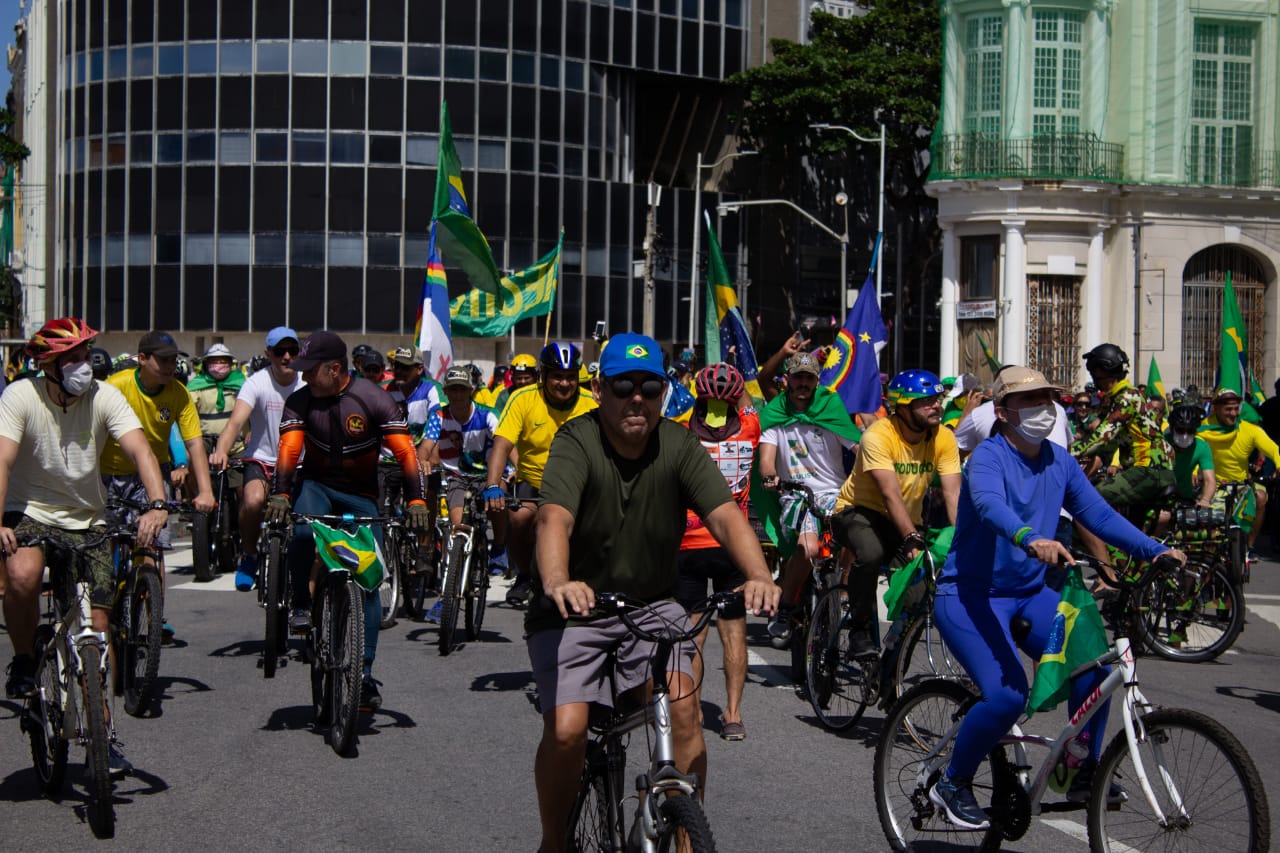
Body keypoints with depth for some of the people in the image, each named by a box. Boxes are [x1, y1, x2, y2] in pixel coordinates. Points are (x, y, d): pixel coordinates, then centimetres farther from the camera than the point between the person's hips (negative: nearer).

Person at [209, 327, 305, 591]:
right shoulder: (257, 383, -12)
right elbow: (236, 420, -26)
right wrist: (221, 451, -46)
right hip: (261, 460, -2)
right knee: (253, 500, -31)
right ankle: (248, 557, -6)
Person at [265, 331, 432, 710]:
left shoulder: (374, 400, -14)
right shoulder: (300, 401, -7)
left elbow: (405, 451, -18)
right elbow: (288, 450, -17)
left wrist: (417, 500, -30)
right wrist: (279, 495, -34)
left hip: (361, 494, -1)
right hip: (316, 484, 1)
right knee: (303, 532, -35)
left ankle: (364, 671, 1)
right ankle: (300, 604, -10)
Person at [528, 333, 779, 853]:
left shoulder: (679, 446, -9)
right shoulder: (577, 443, -17)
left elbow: (724, 514, -21)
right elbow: (555, 517, -34)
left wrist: (758, 576, -41)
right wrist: (557, 582, -55)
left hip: (650, 602, 2)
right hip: (575, 609, -2)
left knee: (683, 710, -18)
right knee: (566, 730, -15)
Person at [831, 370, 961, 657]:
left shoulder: (944, 439, -11)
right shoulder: (878, 436, -24)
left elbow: (953, 495, -18)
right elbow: (891, 495, -33)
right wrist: (911, 538, -45)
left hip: (907, 521, 5)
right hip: (859, 511, -5)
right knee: (870, 553, -36)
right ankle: (860, 631, -16)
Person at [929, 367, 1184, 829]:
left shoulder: (1060, 462, 5)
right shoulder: (989, 456, -16)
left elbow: (1099, 514, 1)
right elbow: (990, 504, -37)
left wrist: (1155, 551, -13)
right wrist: (1030, 538, -57)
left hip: (1029, 594, 7)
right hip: (969, 595, -6)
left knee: (1093, 664, -15)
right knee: (1007, 695, -24)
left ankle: (1085, 773, 4)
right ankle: (952, 784, -1)